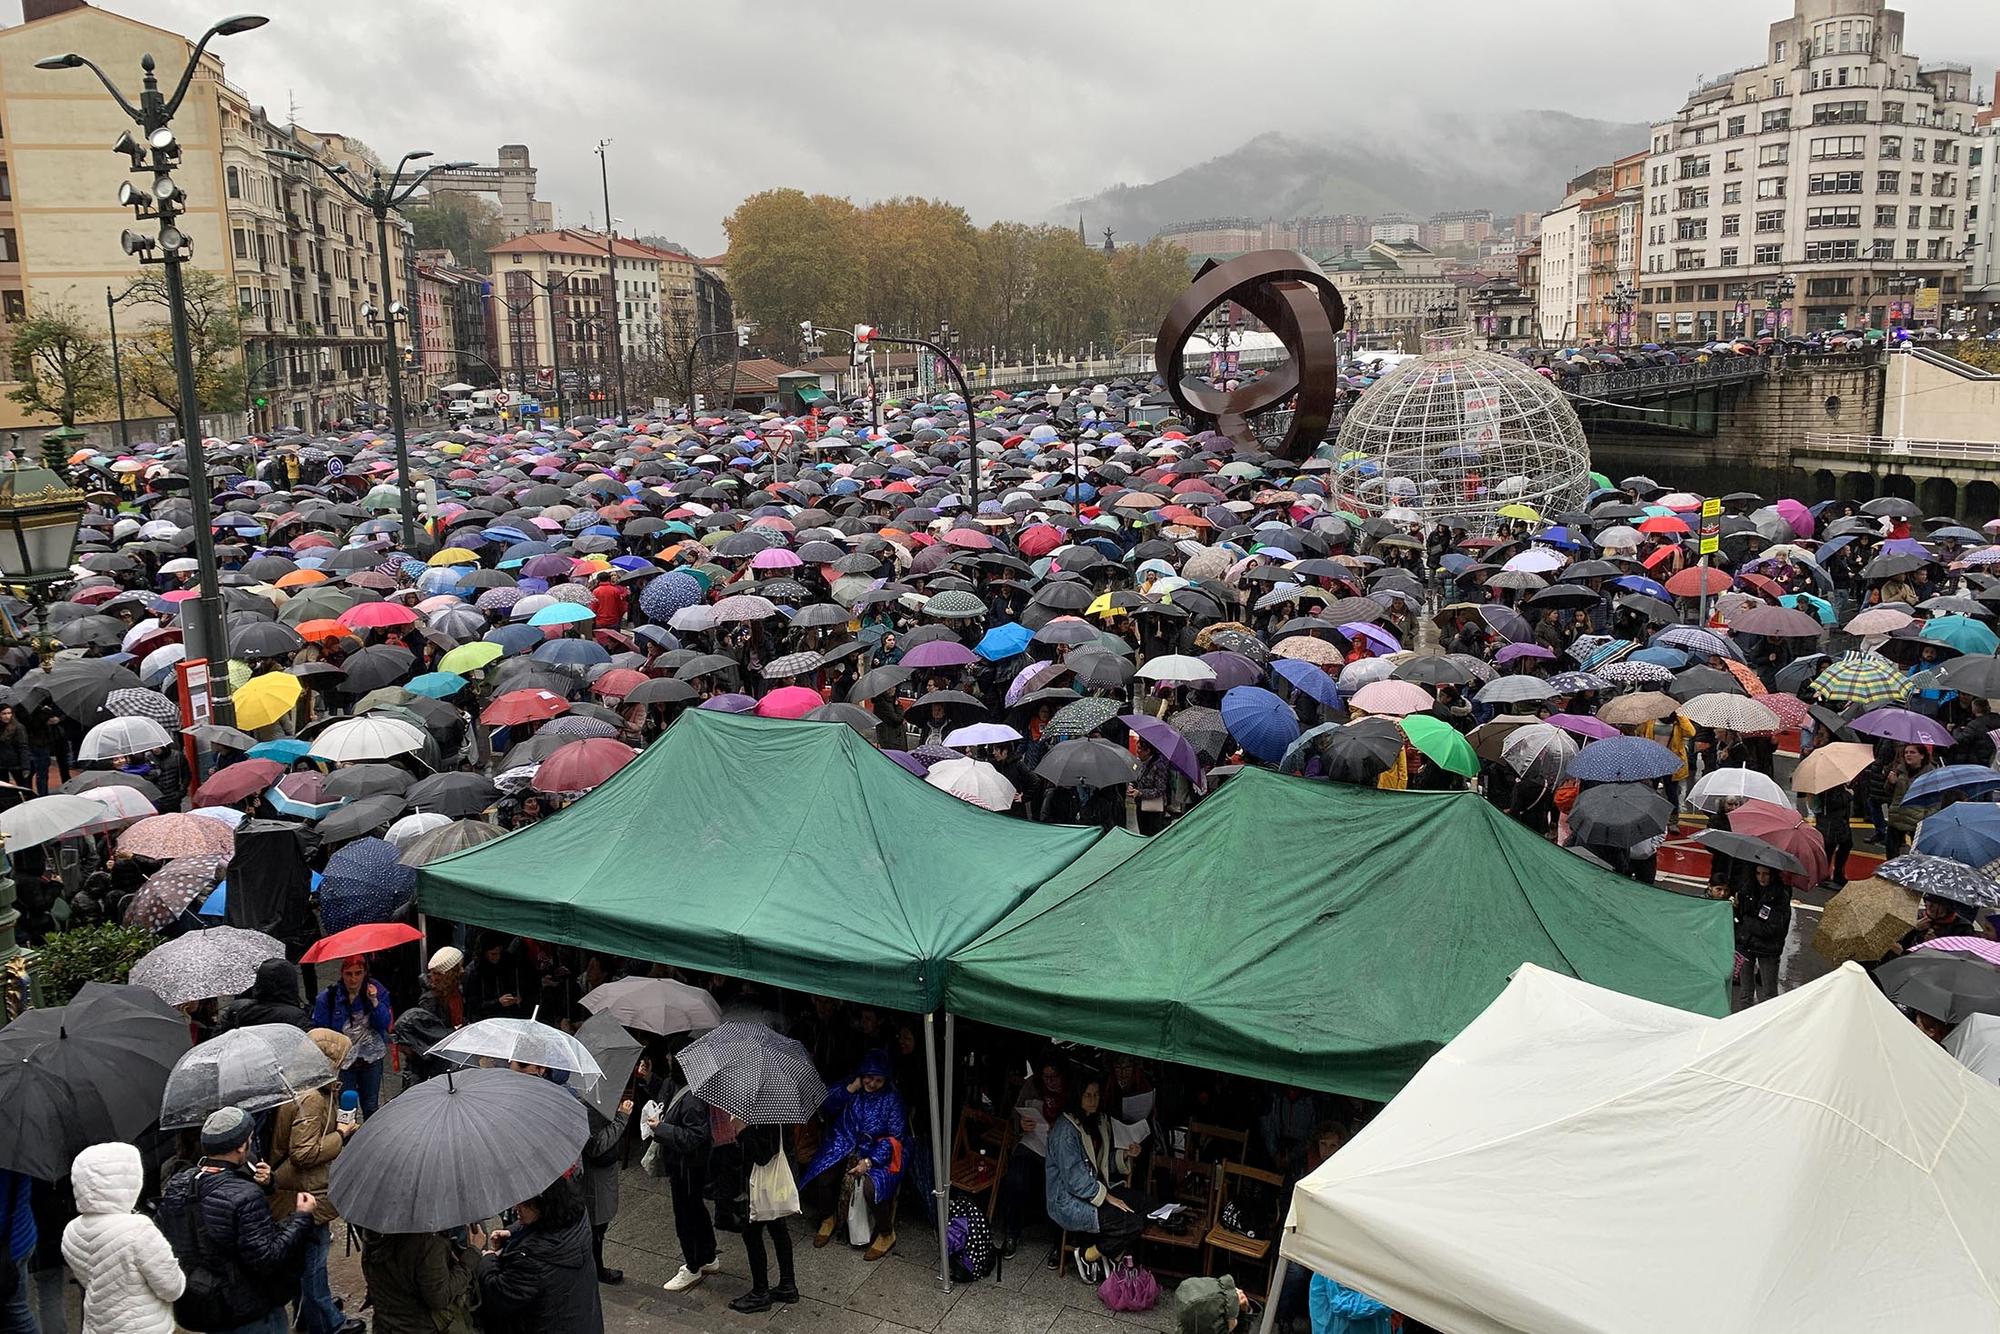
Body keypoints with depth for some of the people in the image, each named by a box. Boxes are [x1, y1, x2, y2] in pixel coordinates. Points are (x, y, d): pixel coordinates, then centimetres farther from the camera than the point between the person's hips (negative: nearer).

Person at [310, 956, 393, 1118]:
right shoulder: (328, 997, -7)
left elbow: (385, 1024, -6)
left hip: (372, 1055, 2)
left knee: (371, 1106, 11)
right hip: (343, 1058, -2)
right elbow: (320, 1030, 0)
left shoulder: (377, 991, -1)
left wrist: (374, 1001, -18)